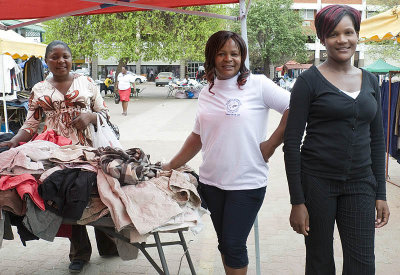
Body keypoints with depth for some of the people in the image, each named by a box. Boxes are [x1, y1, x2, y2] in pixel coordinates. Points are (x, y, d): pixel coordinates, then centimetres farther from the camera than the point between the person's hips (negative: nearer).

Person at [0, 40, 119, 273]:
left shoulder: (86, 82, 5)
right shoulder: (39, 90, 7)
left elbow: (104, 112, 9)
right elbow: (31, 124, 6)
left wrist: (90, 116, -12)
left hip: (88, 149, 0)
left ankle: (108, 246, 26)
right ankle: (79, 253, 24)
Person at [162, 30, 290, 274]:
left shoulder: (258, 85, -8)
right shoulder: (207, 92, 9)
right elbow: (198, 136, 16)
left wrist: (272, 143, -12)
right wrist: (170, 167, 14)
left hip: (246, 183, -5)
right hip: (211, 181, 5)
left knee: (234, 245, 0)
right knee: (224, 243, 16)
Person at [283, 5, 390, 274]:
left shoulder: (370, 81, 9)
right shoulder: (310, 81, -5)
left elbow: (377, 140, 14)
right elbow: (292, 143, -7)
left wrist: (381, 193, 9)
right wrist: (297, 201, -11)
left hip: (360, 184, 4)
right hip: (317, 181, -4)